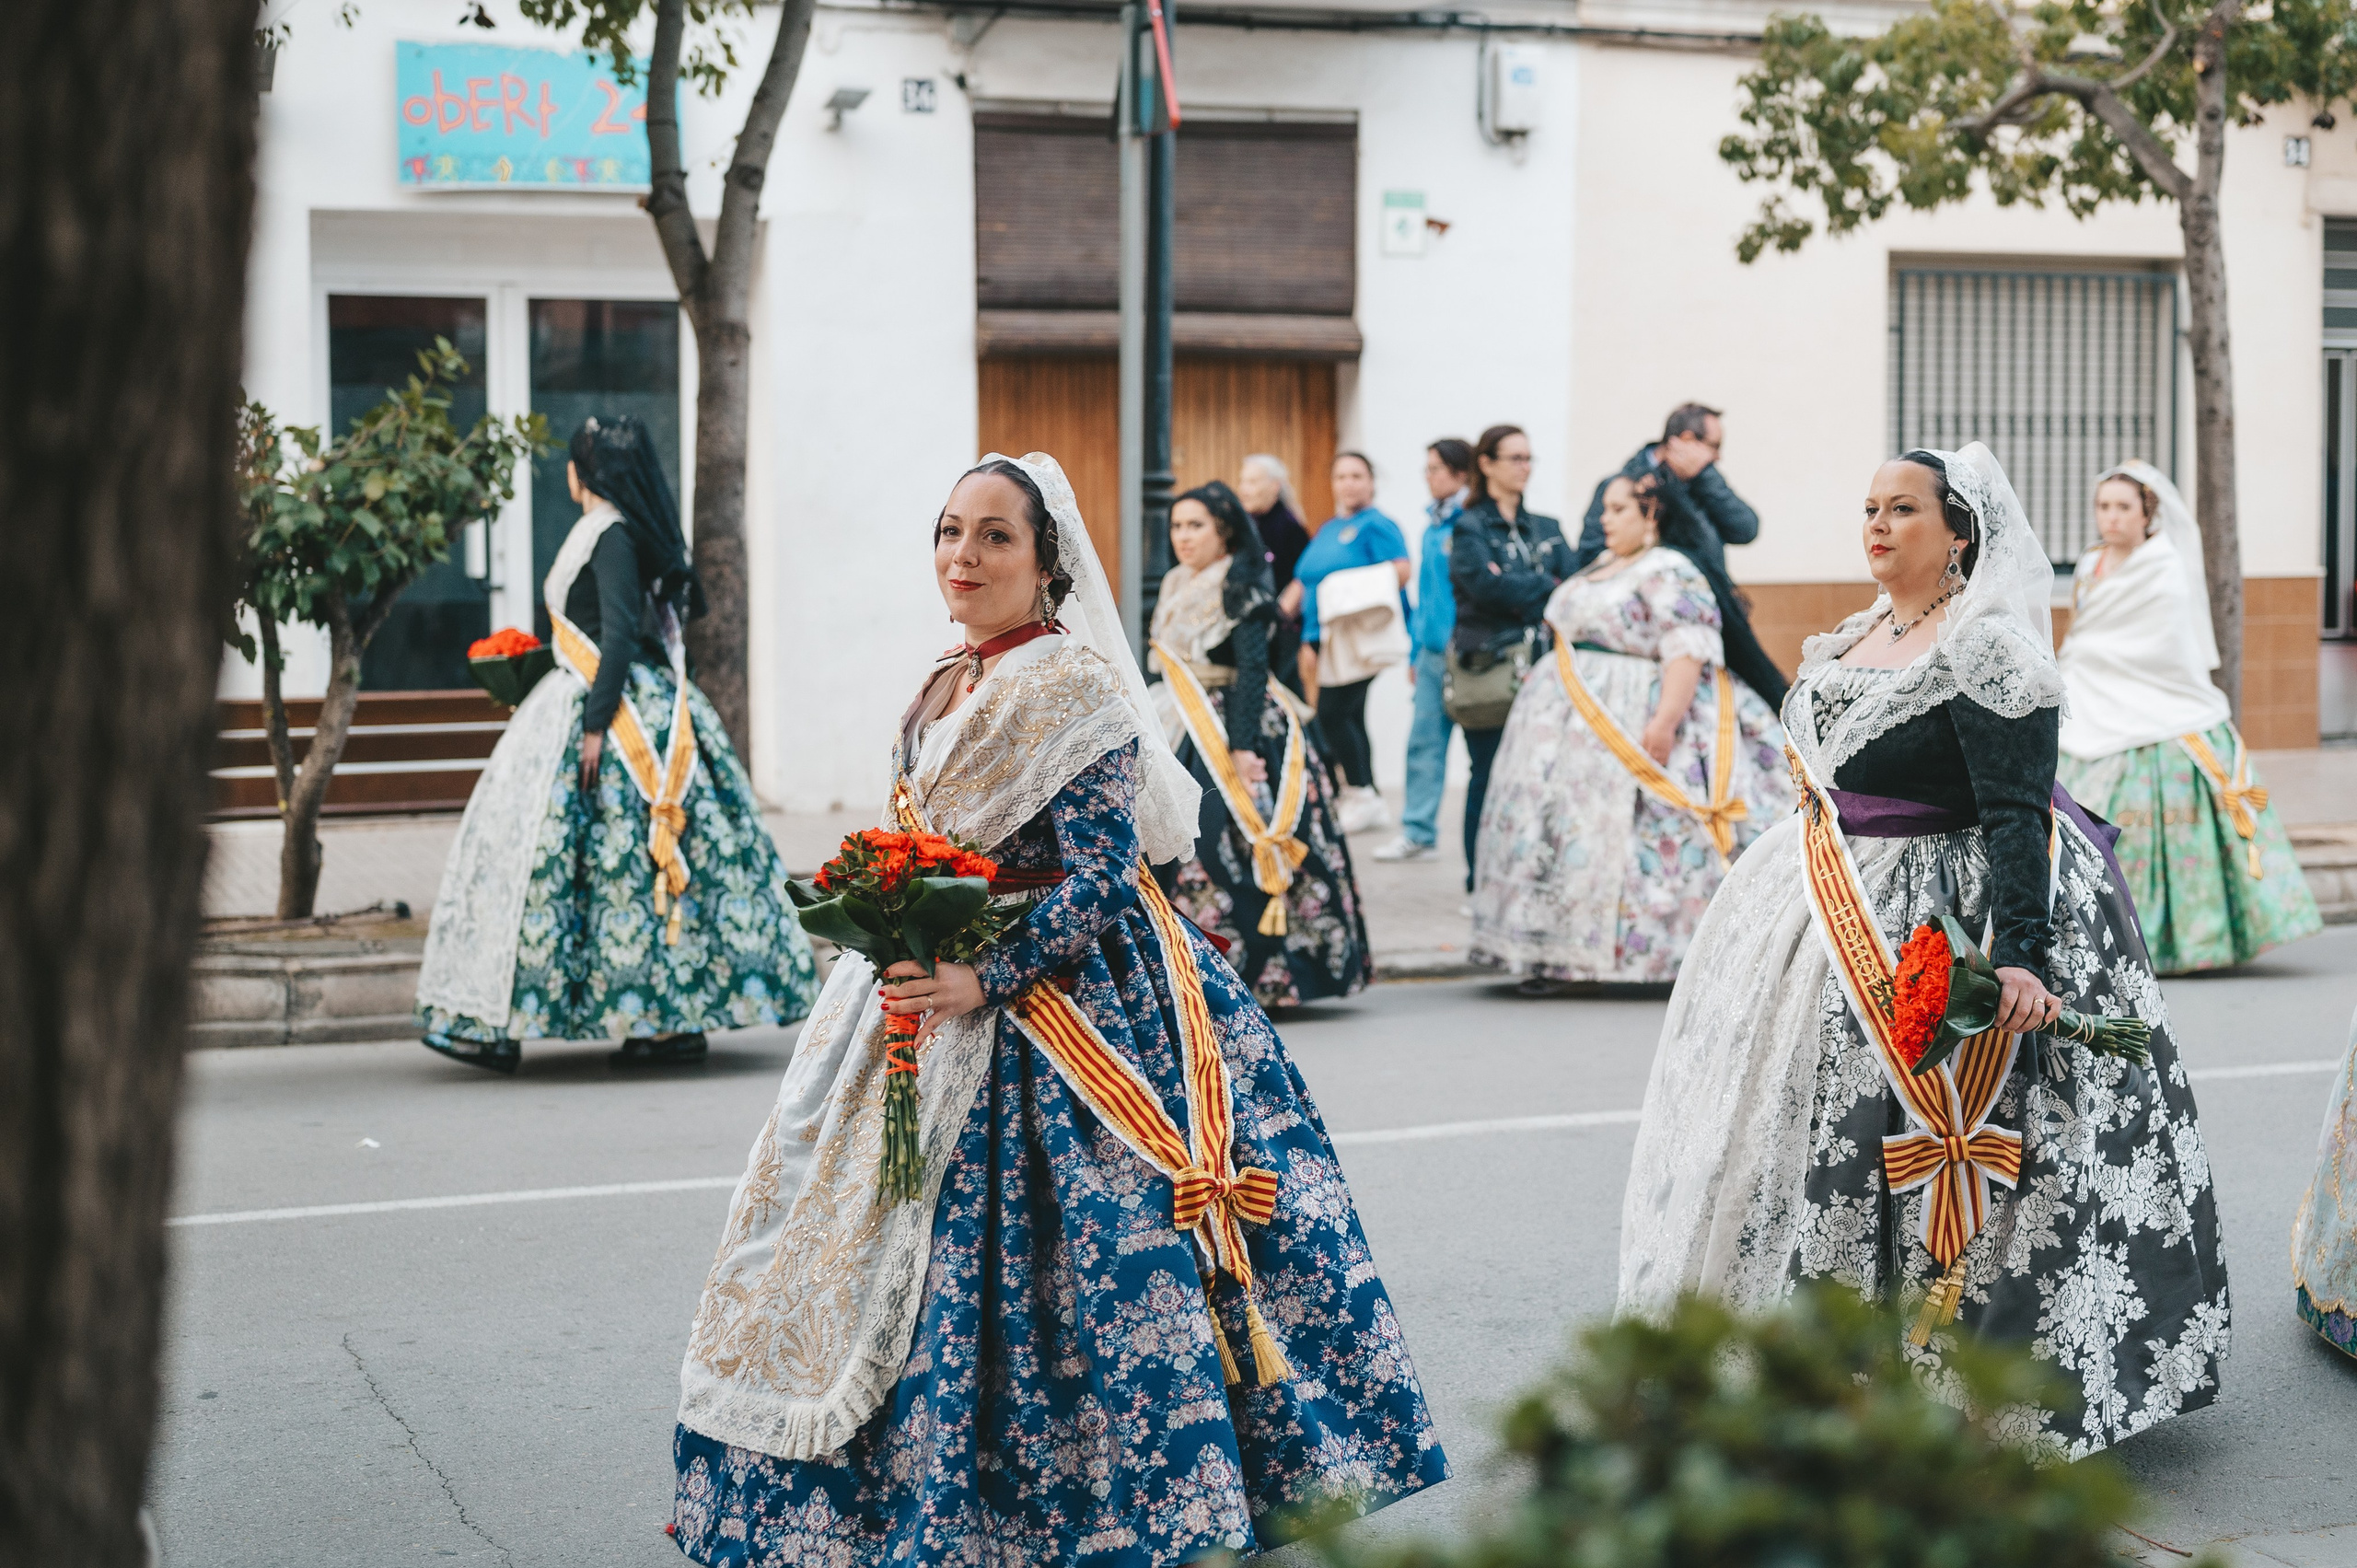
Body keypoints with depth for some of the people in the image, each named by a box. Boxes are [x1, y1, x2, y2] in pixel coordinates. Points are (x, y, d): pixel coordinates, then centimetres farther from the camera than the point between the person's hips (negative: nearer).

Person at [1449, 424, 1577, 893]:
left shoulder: (1547, 529, 17)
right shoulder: (1468, 528, 1)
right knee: (1490, 778, -2)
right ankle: (1482, 885, 7)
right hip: (1489, 672, -4)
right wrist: (1549, 587, -8)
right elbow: (1487, 586, -16)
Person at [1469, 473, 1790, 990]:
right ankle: (1551, 952, 10)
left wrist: (1665, 722, -29)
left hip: (1632, 724, -9)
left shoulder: (1670, 574, -11)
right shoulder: (1600, 566, 17)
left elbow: (1688, 651, -21)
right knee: (1560, 828, 6)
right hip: (1575, 722, 9)